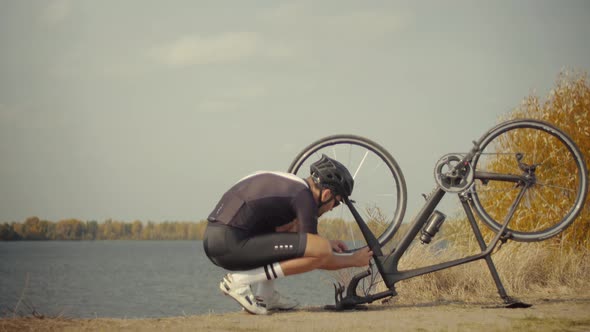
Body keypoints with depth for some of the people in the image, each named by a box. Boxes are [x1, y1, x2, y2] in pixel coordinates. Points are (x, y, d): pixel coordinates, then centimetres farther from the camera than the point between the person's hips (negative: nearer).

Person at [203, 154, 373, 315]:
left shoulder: (286, 182, 22)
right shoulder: (304, 196, -5)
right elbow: (314, 252, -2)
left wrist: (326, 242, 40)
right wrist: (353, 260, 14)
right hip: (232, 244, -10)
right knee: (322, 250, -13)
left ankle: (263, 293, 15)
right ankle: (241, 280, -9)